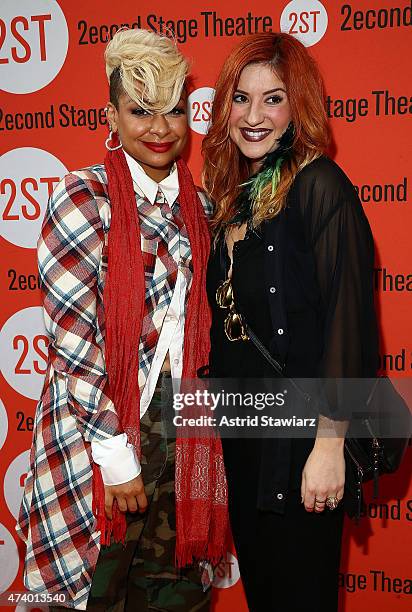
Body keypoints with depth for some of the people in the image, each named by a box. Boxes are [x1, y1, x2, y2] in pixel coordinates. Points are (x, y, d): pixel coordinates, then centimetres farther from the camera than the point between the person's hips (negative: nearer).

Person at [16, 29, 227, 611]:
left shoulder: (198, 205, 7)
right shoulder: (84, 198, -12)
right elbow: (70, 338, -16)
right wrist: (115, 451, -16)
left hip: (180, 427, 5)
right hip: (99, 425, -5)